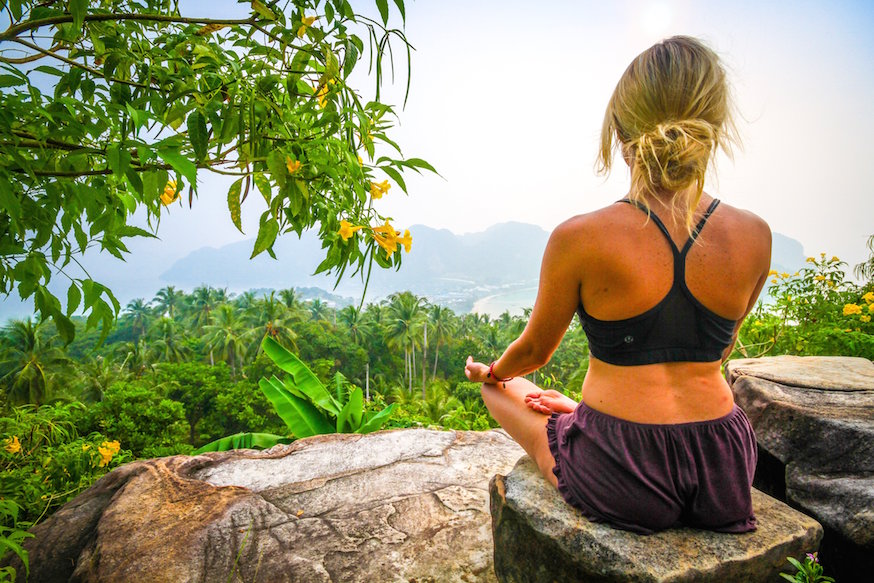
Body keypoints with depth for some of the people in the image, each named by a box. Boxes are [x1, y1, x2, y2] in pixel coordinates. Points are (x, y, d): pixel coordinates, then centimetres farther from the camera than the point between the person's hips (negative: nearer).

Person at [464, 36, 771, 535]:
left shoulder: (579, 239, -18)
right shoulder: (754, 236, -6)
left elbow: (535, 350, -3)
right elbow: (723, 348, 10)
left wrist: (490, 372, 20)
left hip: (623, 483, -5)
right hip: (724, 471, 5)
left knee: (504, 386, 23)